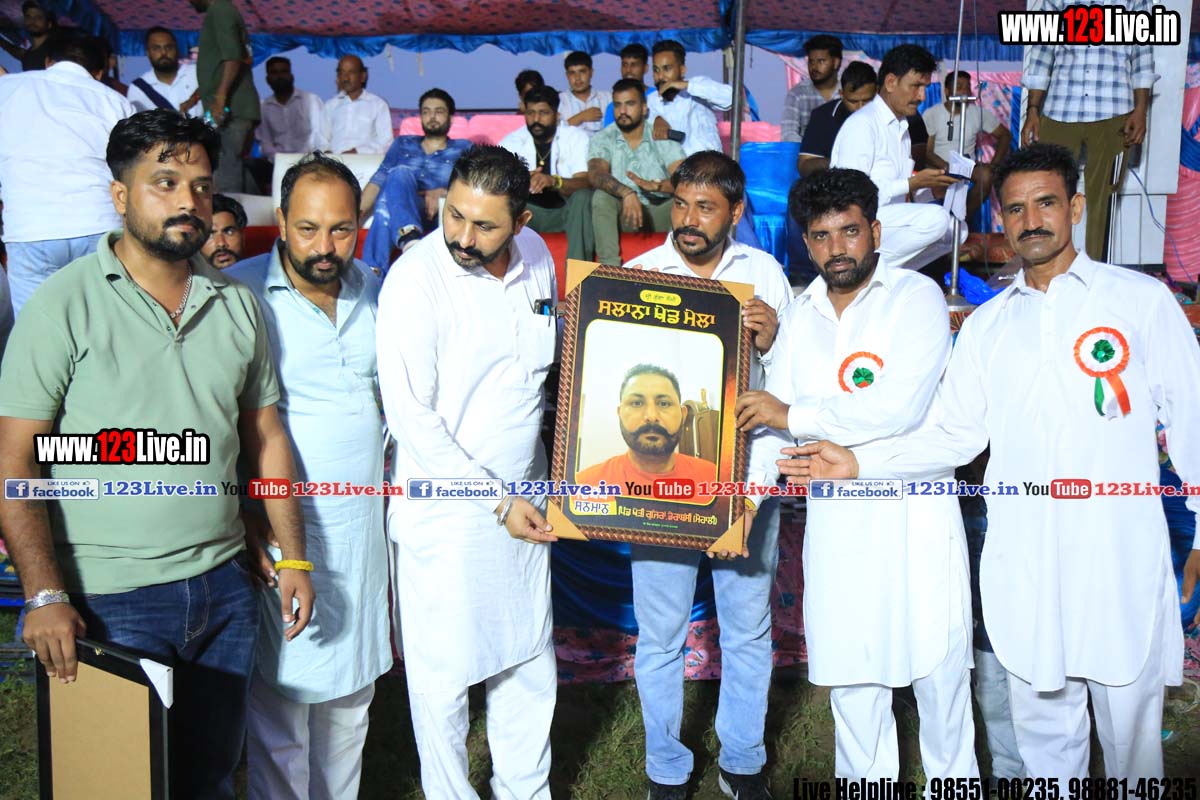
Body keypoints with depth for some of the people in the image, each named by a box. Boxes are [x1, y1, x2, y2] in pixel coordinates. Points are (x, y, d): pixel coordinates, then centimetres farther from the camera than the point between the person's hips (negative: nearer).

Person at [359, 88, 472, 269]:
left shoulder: (463, 148, 23)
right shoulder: (403, 144, 30)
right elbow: (378, 181, 17)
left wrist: (442, 193, -15)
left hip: (434, 215, -2)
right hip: (403, 221, 2)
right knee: (401, 172, -33)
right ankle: (410, 238, -59)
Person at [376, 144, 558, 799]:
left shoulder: (536, 256, 0)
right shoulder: (415, 279, -18)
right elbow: (410, 416, -18)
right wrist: (497, 500, -16)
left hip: (523, 499, 6)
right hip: (445, 514, -6)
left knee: (530, 664, 18)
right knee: (445, 677, 7)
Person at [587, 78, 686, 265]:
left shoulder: (663, 138, 1)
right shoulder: (602, 140, 0)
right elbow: (595, 174, -21)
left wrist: (656, 185, -34)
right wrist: (626, 192, -40)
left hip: (658, 212, 1)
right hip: (622, 213, -1)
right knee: (601, 197, -31)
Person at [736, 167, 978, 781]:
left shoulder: (916, 296, -4)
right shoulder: (800, 316, 12)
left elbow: (899, 408, -17)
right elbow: (772, 421, 11)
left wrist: (795, 415, -11)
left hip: (915, 507, -4)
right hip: (835, 516, 4)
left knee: (937, 662, 5)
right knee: (849, 667, 10)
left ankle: (953, 781, 25)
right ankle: (864, 781, 26)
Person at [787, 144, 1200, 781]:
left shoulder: (1141, 299, 3)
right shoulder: (987, 324, 11)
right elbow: (953, 435, 9)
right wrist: (858, 464, -2)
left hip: (1122, 559, -2)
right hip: (1023, 563, 3)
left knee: (1129, 722, 7)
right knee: (1043, 727, 13)